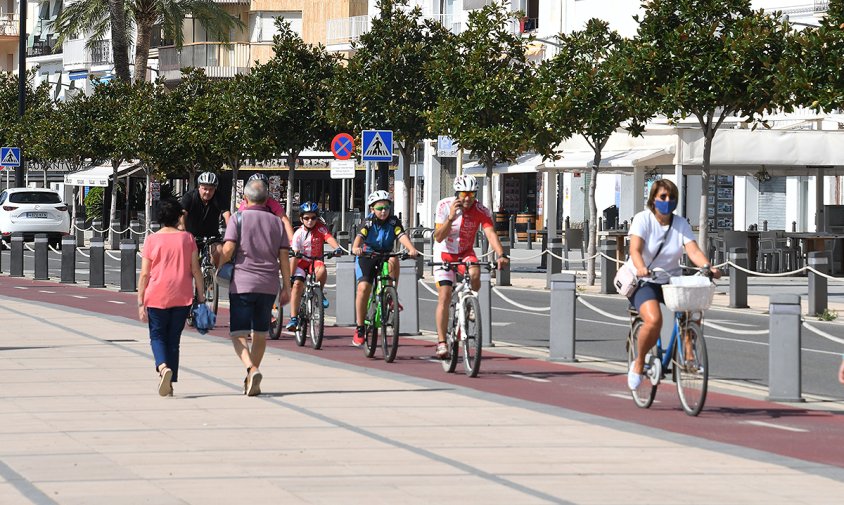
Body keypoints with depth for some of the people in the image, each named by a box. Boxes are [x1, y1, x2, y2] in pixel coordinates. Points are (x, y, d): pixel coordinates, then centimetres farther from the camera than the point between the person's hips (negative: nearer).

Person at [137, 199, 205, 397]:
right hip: (182, 297, 2)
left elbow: (145, 274, -4)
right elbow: (195, 270, 1)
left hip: (157, 297, -2)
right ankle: (170, 383, 10)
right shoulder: (187, 238, 2)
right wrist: (201, 295, 10)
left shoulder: (152, 240, -2)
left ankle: (163, 367, -20)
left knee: (157, 336, 8)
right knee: (174, 339, 11)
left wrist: (141, 302, -1)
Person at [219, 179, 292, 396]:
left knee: (238, 333, -3)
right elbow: (283, 257, 6)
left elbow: (227, 250, -11)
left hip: (242, 284, -4)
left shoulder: (239, 218, -2)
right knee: (261, 333, 14)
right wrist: (286, 287, 10)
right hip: (268, 285, 4)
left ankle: (252, 369, -27)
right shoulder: (276, 222, 9)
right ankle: (251, 381, 20)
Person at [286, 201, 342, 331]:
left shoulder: (320, 228, -8)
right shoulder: (299, 234, -10)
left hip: (315, 261, 0)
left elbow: (329, 238, -26)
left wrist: (337, 248, -48)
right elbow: (294, 256, -13)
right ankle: (293, 318, -19)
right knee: (297, 284, -22)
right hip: (302, 262, 0)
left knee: (322, 270, -34)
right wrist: (291, 275, -19)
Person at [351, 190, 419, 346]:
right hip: (367, 256, -2)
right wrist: (356, 248, -52)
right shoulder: (369, 222, -11)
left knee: (393, 261, -33)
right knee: (363, 288, -21)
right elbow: (360, 236, -29)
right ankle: (359, 328, -12)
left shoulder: (393, 222, -8)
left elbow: (402, 236, -24)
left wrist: (411, 249, -44)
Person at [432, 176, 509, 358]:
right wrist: (451, 218, -41)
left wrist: (501, 255, -47)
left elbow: (490, 233, -31)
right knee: (444, 297, -13)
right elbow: (438, 237, -25)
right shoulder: (444, 206, -20)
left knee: (474, 274, -32)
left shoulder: (481, 211, -18)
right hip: (445, 253, -1)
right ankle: (441, 342, -9)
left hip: (465, 253, 1)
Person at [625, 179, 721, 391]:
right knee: (654, 320, -30)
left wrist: (708, 267, -32)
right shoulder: (643, 219, -9)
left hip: (671, 282, 4)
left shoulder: (681, 224, 2)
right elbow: (635, 250, -23)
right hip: (643, 281, -4)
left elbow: (693, 250, -12)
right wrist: (641, 268, -44)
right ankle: (638, 363, -6)